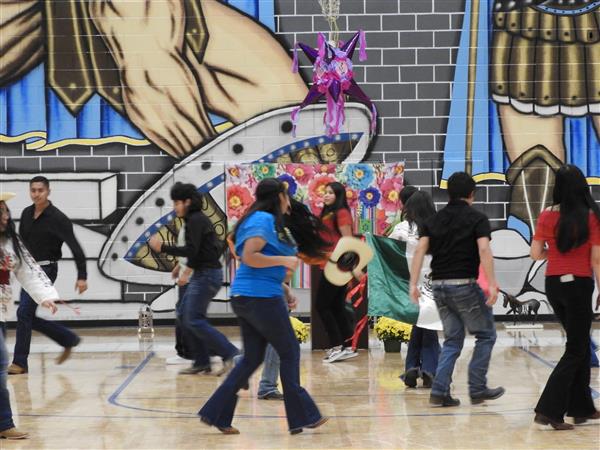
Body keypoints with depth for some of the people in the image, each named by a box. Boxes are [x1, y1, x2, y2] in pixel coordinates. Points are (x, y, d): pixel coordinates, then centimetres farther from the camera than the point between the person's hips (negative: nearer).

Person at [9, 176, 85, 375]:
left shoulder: (57, 218, -13)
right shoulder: (26, 214, 6)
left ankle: (20, 362, -6)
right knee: (28, 317, 8)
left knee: (24, 312, -14)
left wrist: (82, 276, -18)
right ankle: (68, 339, 24)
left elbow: (75, 248, -14)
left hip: (46, 269, -7)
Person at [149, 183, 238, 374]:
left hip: (206, 275, -10)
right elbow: (217, 247, 21)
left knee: (193, 320, -10)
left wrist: (163, 248, -19)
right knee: (184, 315, 11)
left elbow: (191, 250, -22)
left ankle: (230, 353, -10)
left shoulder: (195, 220, -14)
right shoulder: (198, 219, 17)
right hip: (202, 274, 10)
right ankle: (202, 361, 12)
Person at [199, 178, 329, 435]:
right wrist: (284, 261, -16)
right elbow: (249, 257, -23)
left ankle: (216, 414, 10)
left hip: (247, 298, 10)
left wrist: (285, 291, 16)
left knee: (252, 358, 12)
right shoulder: (264, 220, -12)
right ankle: (302, 417, 8)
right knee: (290, 353, 1)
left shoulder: (265, 220, 19)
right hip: (261, 298, -10)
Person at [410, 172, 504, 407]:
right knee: (486, 335, 11)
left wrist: (413, 283, -3)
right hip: (464, 285, -5)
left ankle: (439, 391, 4)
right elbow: (484, 250, -17)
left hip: (439, 286, 5)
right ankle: (477, 389, 9)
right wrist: (492, 284, -20)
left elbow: (420, 249, 0)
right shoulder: (477, 218, -2)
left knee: (453, 340, 14)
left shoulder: (434, 220, 11)